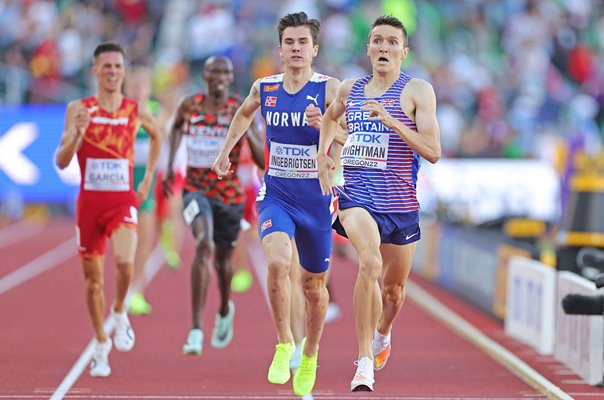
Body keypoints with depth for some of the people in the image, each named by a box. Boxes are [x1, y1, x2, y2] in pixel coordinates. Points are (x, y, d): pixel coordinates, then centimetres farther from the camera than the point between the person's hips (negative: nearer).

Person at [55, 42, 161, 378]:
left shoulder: (137, 111, 1)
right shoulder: (79, 109, -4)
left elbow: (156, 136, 24)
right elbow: (62, 162, -7)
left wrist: (148, 178, 17)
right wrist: (77, 135, -25)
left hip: (123, 202, -1)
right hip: (89, 202, 1)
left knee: (124, 262, -26)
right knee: (93, 278, 8)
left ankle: (120, 313, 5)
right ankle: (101, 345, 26)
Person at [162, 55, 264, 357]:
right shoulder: (189, 106, -3)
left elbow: (262, 160, -12)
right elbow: (176, 127, 22)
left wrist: (247, 130, -27)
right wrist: (170, 164, 14)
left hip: (229, 193, 1)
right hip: (196, 190, -1)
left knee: (223, 257, 18)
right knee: (204, 244, -26)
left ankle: (225, 310, 53)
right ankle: (196, 330, -29)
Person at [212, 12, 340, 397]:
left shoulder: (330, 89, -8)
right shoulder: (264, 88, 2)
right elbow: (244, 113, 26)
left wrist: (325, 125, -31)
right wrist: (226, 149, 27)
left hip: (317, 198, -1)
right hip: (276, 195, 1)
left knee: (314, 284, 12)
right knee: (277, 262, -27)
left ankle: (310, 357, 36)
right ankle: (284, 344, -10)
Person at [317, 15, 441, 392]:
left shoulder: (417, 90, -4)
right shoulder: (350, 89, 8)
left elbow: (433, 151, -13)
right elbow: (331, 117, 30)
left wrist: (390, 120, -22)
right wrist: (323, 154, 11)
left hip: (400, 202, 0)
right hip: (356, 197, 0)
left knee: (394, 288, 14)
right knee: (369, 264, -27)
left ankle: (383, 334, 50)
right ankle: (364, 362, -25)